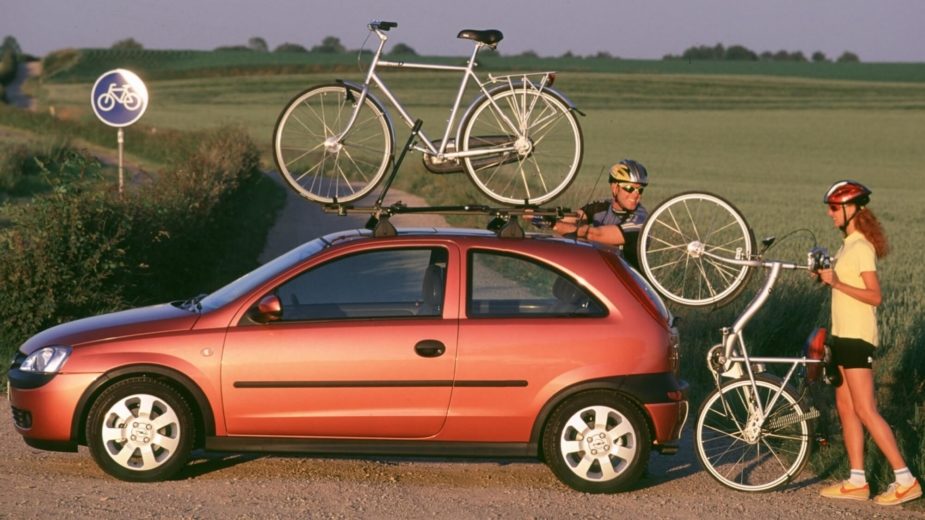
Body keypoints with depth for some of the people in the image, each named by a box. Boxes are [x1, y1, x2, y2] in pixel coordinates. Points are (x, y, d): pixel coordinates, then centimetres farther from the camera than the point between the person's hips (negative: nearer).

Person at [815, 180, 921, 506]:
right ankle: (857, 481, 12)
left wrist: (837, 283, -26)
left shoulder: (861, 247, -15)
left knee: (865, 410, -11)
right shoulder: (849, 245, 15)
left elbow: (874, 296, -21)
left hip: (857, 337, -10)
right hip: (843, 335, 10)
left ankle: (905, 480, -9)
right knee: (845, 407, 9)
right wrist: (827, 277, 6)